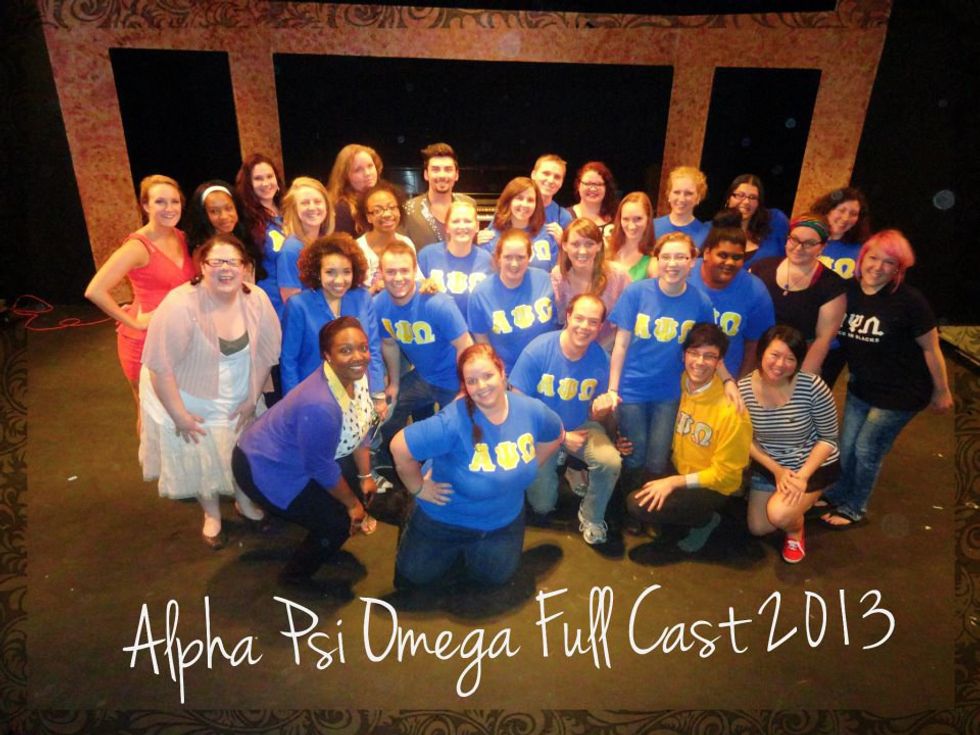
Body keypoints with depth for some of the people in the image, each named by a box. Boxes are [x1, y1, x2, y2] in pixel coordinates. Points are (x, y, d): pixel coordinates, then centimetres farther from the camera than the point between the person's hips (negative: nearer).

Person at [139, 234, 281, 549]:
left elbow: (265, 353, -6)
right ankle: (212, 515, 41)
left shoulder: (256, 300, -16)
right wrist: (179, 415, -19)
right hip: (189, 400, -3)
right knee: (200, 459, 14)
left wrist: (252, 399, -5)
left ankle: (245, 503, 46)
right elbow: (161, 367, -25)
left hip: (237, 398, 4)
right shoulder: (180, 306, -30)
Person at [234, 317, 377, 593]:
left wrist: (366, 476, 7)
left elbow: (360, 427, 3)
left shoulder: (356, 374, -12)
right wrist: (353, 504, -11)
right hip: (265, 469, -9)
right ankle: (295, 575, 23)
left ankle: (323, 545, 40)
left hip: (299, 455, 9)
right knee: (339, 521, -5)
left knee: (362, 492, 12)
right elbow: (322, 468, -26)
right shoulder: (319, 406, -38)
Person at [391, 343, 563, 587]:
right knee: (415, 576, 10)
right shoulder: (453, 421, -35)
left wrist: (524, 471, 2)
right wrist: (418, 488, -19)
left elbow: (555, 437, 5)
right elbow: (400, 446, -31)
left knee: (497, 576, 12)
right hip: (445, 518, -3)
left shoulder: (531, 410, -17)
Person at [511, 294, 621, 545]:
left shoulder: (600, 358, -16)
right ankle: (557, 465, 36)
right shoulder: (537, 350, -23)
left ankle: (592, 516, 1)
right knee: (542, 506, 3)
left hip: (581, 426, 1)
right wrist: (561, 436, -16)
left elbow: (594, 415, -4)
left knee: (611, 461, -28)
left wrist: (601, 408, -30)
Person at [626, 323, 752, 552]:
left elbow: (725, 473, -18)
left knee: (640, 506, -21)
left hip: (712, 487, -7)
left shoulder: (731, 410, -26)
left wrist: (675, 482, -22)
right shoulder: (678, 385, -9)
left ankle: (705, 520, 3)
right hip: (677, 469, 7)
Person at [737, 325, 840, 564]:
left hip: (814, 465, -4)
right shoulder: (743, 389, -19)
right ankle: (802, 501, 42)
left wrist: (802, 476, -23)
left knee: (779, 514, -27)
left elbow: (829, 438, -15)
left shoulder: (813, 387, -28)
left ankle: (796, 531, 12)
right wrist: (776, 469, -14)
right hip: (768, 465, 4)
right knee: (758, 528, 13)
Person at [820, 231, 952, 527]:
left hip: (900, 394, -5)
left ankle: (854, 509, 27)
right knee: (847, 446, 15)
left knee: (867, 450, 5)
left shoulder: (909, 300, -21)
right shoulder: (848, 291, -9)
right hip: (861, 388, 5)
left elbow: (930, 348, -12)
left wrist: (941, 392, -4)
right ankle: (838, 494, 41)